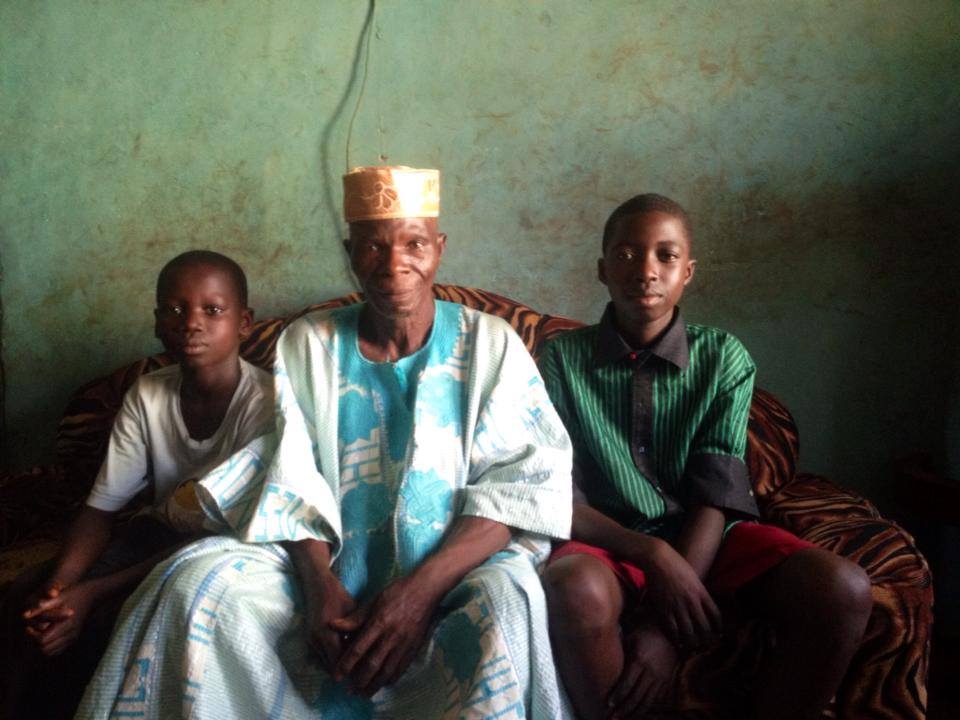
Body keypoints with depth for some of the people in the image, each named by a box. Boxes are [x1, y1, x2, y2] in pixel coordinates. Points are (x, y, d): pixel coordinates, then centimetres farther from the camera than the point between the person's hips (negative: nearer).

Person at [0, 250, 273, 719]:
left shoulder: (264, 401, -24)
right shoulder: (146, 397, -6)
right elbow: (102, 507, -5)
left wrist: (92, 592, -27)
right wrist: (57, 586, -26)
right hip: (159, 531, 6)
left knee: (106, 618, -24)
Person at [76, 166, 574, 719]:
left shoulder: (492, 344, 0)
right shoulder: (306, 345, 7)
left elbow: (524, 483, -9)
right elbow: (292, 481, 2)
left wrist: (421, 590, -22)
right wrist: (319, 582, -18)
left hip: (457, 566, -2)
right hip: (325, 566, 3)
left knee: (506, 596, -35)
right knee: (198, 580, -21)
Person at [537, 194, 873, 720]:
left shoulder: (724, 359, 1)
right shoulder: (563, 360, -1)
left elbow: (714, 496, -8)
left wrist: (664, 628, -20)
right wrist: (653, 556, -24)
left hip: (706, 538, 2)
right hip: (608, 541, -2)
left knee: (841, 589, -24)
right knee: (576, 590, -37)